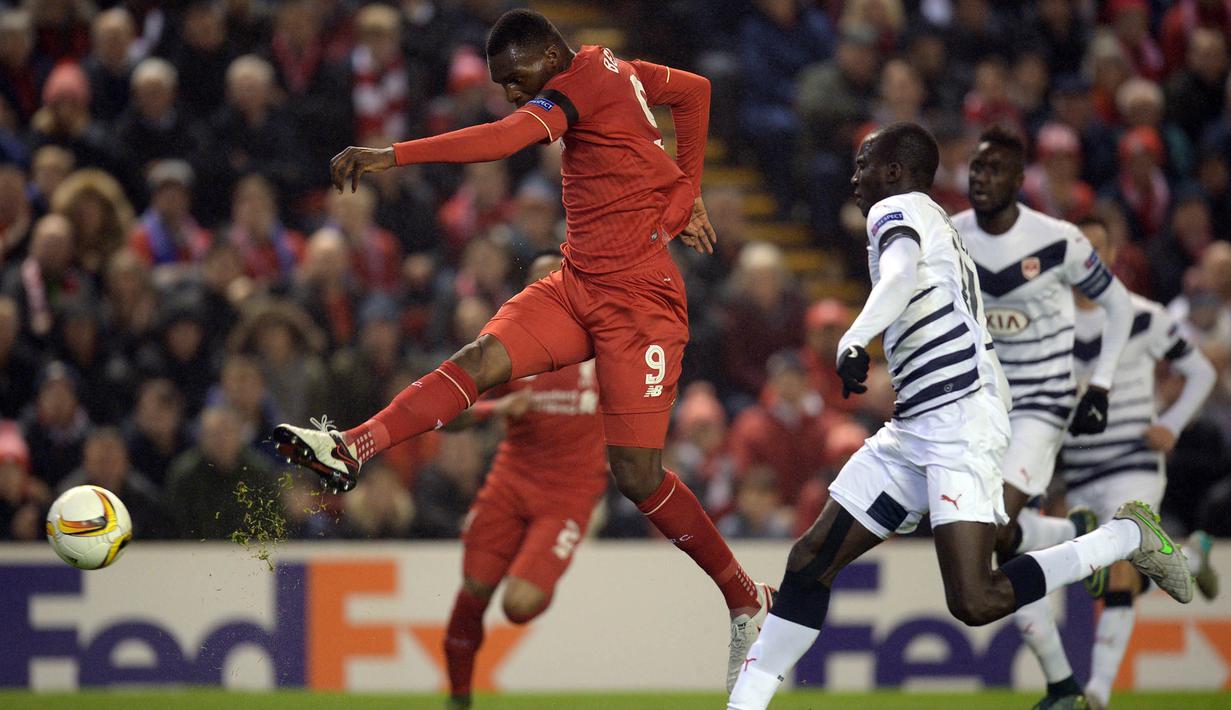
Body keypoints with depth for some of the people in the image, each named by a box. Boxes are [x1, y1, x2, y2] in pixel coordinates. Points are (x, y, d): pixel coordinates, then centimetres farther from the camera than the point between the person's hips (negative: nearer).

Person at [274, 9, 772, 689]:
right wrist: (686, 195, 27)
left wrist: (392, 155, -38)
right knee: (482, 358, -14)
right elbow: (693, 89, 26)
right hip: (577, 284, 9)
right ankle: (351, 450, -30)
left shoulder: (577, 84, -16)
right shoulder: (614, 68, 10)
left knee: (637, 474, -10)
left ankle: (748, 602, 5)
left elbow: (505, 139, -32)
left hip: (639, 300, -9)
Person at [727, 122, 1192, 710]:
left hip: (960, 422, -10)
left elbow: (902, 276, -23)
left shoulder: (897, 210, -1)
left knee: (974, 602, -19)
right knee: (810, 562, 4)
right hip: (913, 430, 10)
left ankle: (1127, 538, -3)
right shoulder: (942, 228, 28)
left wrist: (854, 341, -38)